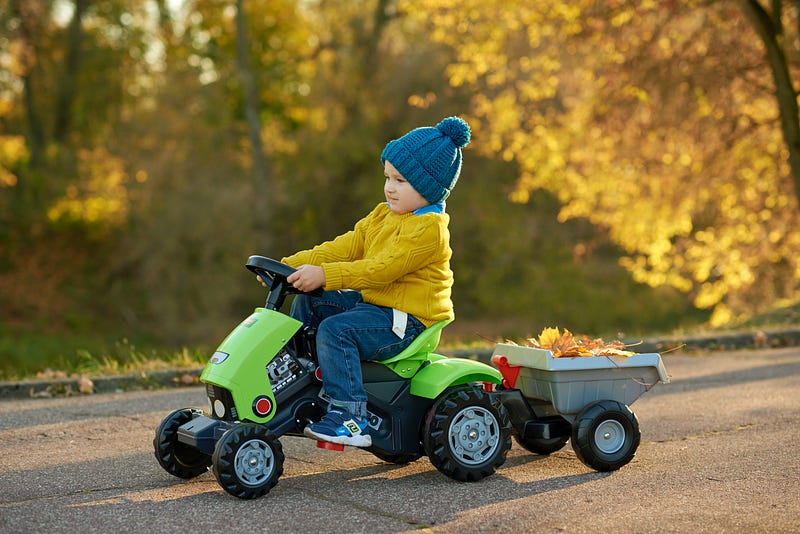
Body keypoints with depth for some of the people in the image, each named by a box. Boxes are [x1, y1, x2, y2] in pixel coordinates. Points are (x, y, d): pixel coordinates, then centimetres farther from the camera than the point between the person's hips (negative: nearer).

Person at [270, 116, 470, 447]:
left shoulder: (429, 228, -19)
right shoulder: (382, 215, 13)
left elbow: (382, 269, -28)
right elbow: (344, 247, 8)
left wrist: (323, 275, -34)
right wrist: (291, 265, -3)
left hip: (406, 319, -10)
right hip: (373, 302, 10)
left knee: (335, 329, -27)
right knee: (308, 302, 7)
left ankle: (350, 419, -26)